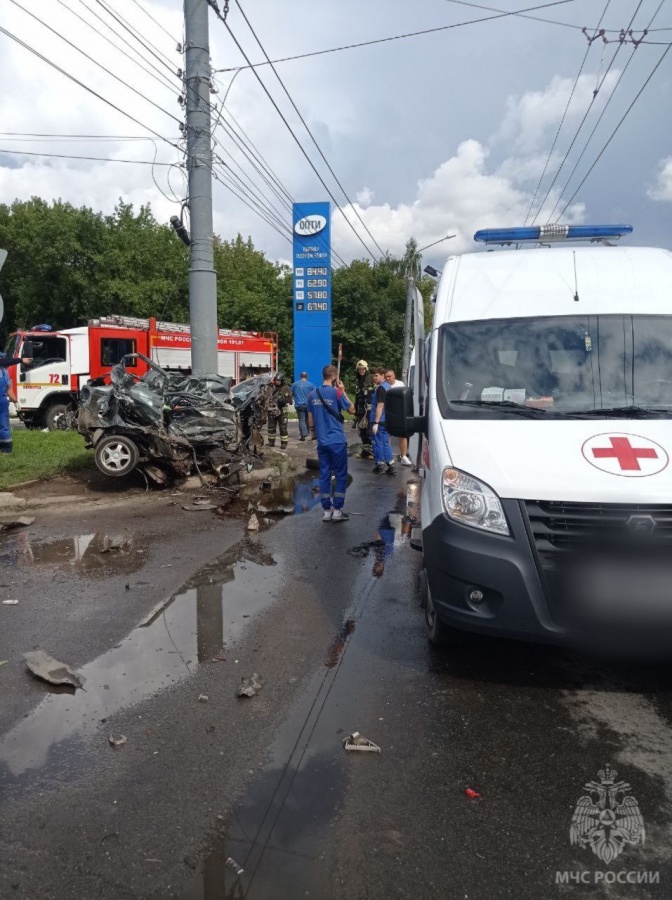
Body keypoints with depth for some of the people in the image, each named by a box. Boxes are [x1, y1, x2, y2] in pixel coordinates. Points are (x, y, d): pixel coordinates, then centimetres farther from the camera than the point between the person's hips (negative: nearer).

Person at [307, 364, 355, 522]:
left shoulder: (312, 394, 6)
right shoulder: (336, 392, -10)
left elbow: (310, 418, 12)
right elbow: (351, 410, -1)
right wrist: (343, 391, 3)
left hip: (322, 442, 5)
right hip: (337, 441, -5)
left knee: (324, 475, 9)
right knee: (341, 476, 4)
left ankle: (327, 511, 12)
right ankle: (337, 511, 4)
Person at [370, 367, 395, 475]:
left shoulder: (381, 388, -16)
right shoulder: (388, 386, 12)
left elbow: (380, 406, -21)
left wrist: (376, 423, -22)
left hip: (379, 421, -9)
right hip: (386, 420, 9)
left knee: (378, 443, 1)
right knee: (385, 442, 12)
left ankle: (380, 465, 8)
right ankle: (390, 465, 13)